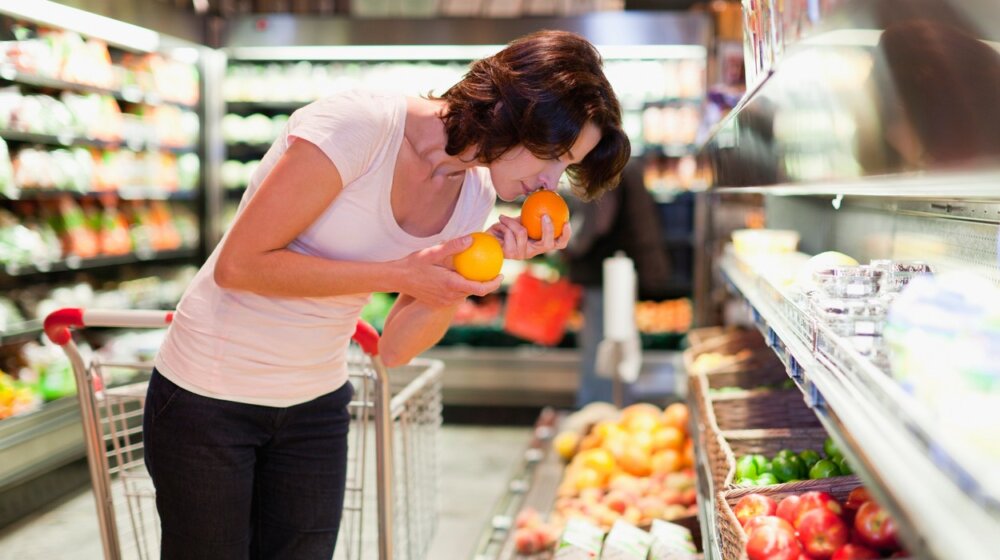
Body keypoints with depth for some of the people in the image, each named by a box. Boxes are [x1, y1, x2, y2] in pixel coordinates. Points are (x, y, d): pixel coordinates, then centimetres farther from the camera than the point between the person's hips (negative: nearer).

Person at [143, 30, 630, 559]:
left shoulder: (474, 197, -3)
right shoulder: (357, 124, -24)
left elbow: (395, 347, -4)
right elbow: (238, 263, -24)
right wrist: (402, 273, -26)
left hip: (316, 403, 6)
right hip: (208, 395, -5)